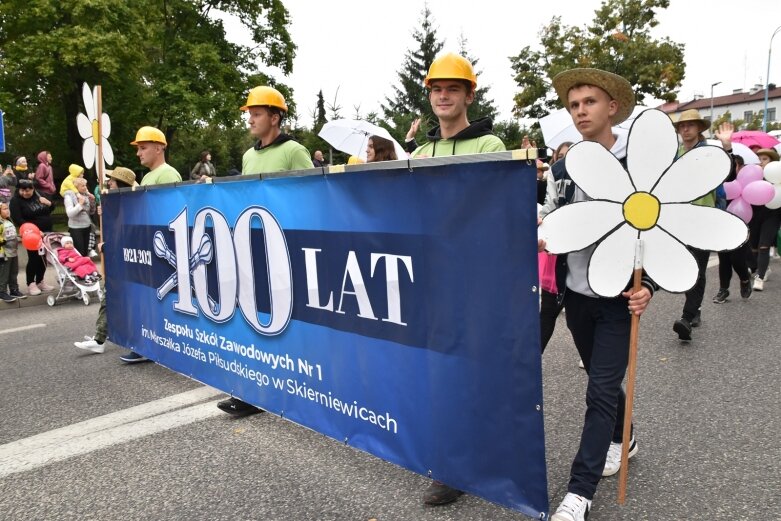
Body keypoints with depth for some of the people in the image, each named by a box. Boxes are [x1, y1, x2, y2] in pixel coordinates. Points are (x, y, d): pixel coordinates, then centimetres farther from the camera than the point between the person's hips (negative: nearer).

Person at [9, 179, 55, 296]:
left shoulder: (38, 196, 6)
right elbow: (18, 220, -19)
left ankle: (40, 282, 23)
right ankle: (31, 285, 7)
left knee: (43, 259, 11)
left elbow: (48, 211, 19)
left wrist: (49, 204, -4)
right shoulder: (16, 200, -10)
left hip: (46, 233, 5)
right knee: (33, 259, -5)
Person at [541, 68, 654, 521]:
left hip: (618, 296, -5)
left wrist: (649, 286, -20)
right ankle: (622, 440, 44)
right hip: (576, 294, 5)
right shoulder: (566, 166, 4)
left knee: (601, 391, -4)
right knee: (602, 380, 19)